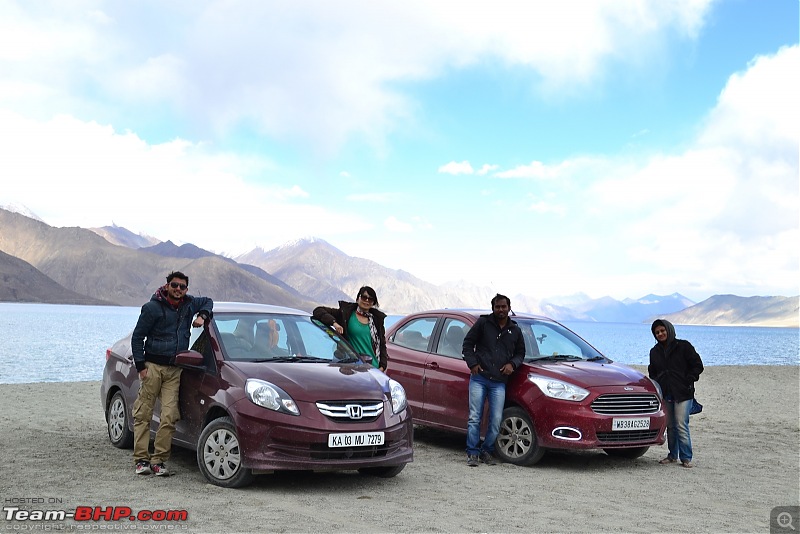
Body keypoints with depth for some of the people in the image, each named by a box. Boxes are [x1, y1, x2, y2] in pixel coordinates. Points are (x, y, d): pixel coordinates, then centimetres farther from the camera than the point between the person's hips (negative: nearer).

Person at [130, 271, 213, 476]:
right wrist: (141, 365, -7)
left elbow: (208, 301, 31)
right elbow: (137, 337, -1)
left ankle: (158, 460, 0)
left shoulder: (189, 304, 10)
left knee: (169, 417, -6)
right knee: (143, 414, -2)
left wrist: (202, 315, 9)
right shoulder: (152, 307, -4)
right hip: (153, 366, -4)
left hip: (174, 370, 4)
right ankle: (141, 459, 4)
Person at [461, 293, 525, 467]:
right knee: (474, 418, -4)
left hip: (499, 382, 2)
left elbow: (520, 353, 23)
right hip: (479, 378, -2)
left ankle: (487, 452, 14)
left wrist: (512, 364, 3)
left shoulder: (515, 331, 13)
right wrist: (472, 363, -5)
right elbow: (467, 344, 8)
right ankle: (472, 453, 4)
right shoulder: (483, 323, 5)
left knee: (496, 420, -2)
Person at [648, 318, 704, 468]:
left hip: (683, 394, -5)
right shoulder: (655, 351, 14)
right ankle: (672, 455, 19)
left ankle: (686, 458, -5)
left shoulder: (683, 346, -2)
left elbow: (698, 366, -1)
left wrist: (688, 380, -10)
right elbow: (652, 372, 25)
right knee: (670, 426, 9)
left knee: (681, 425, -11)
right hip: (665, 394, 5)